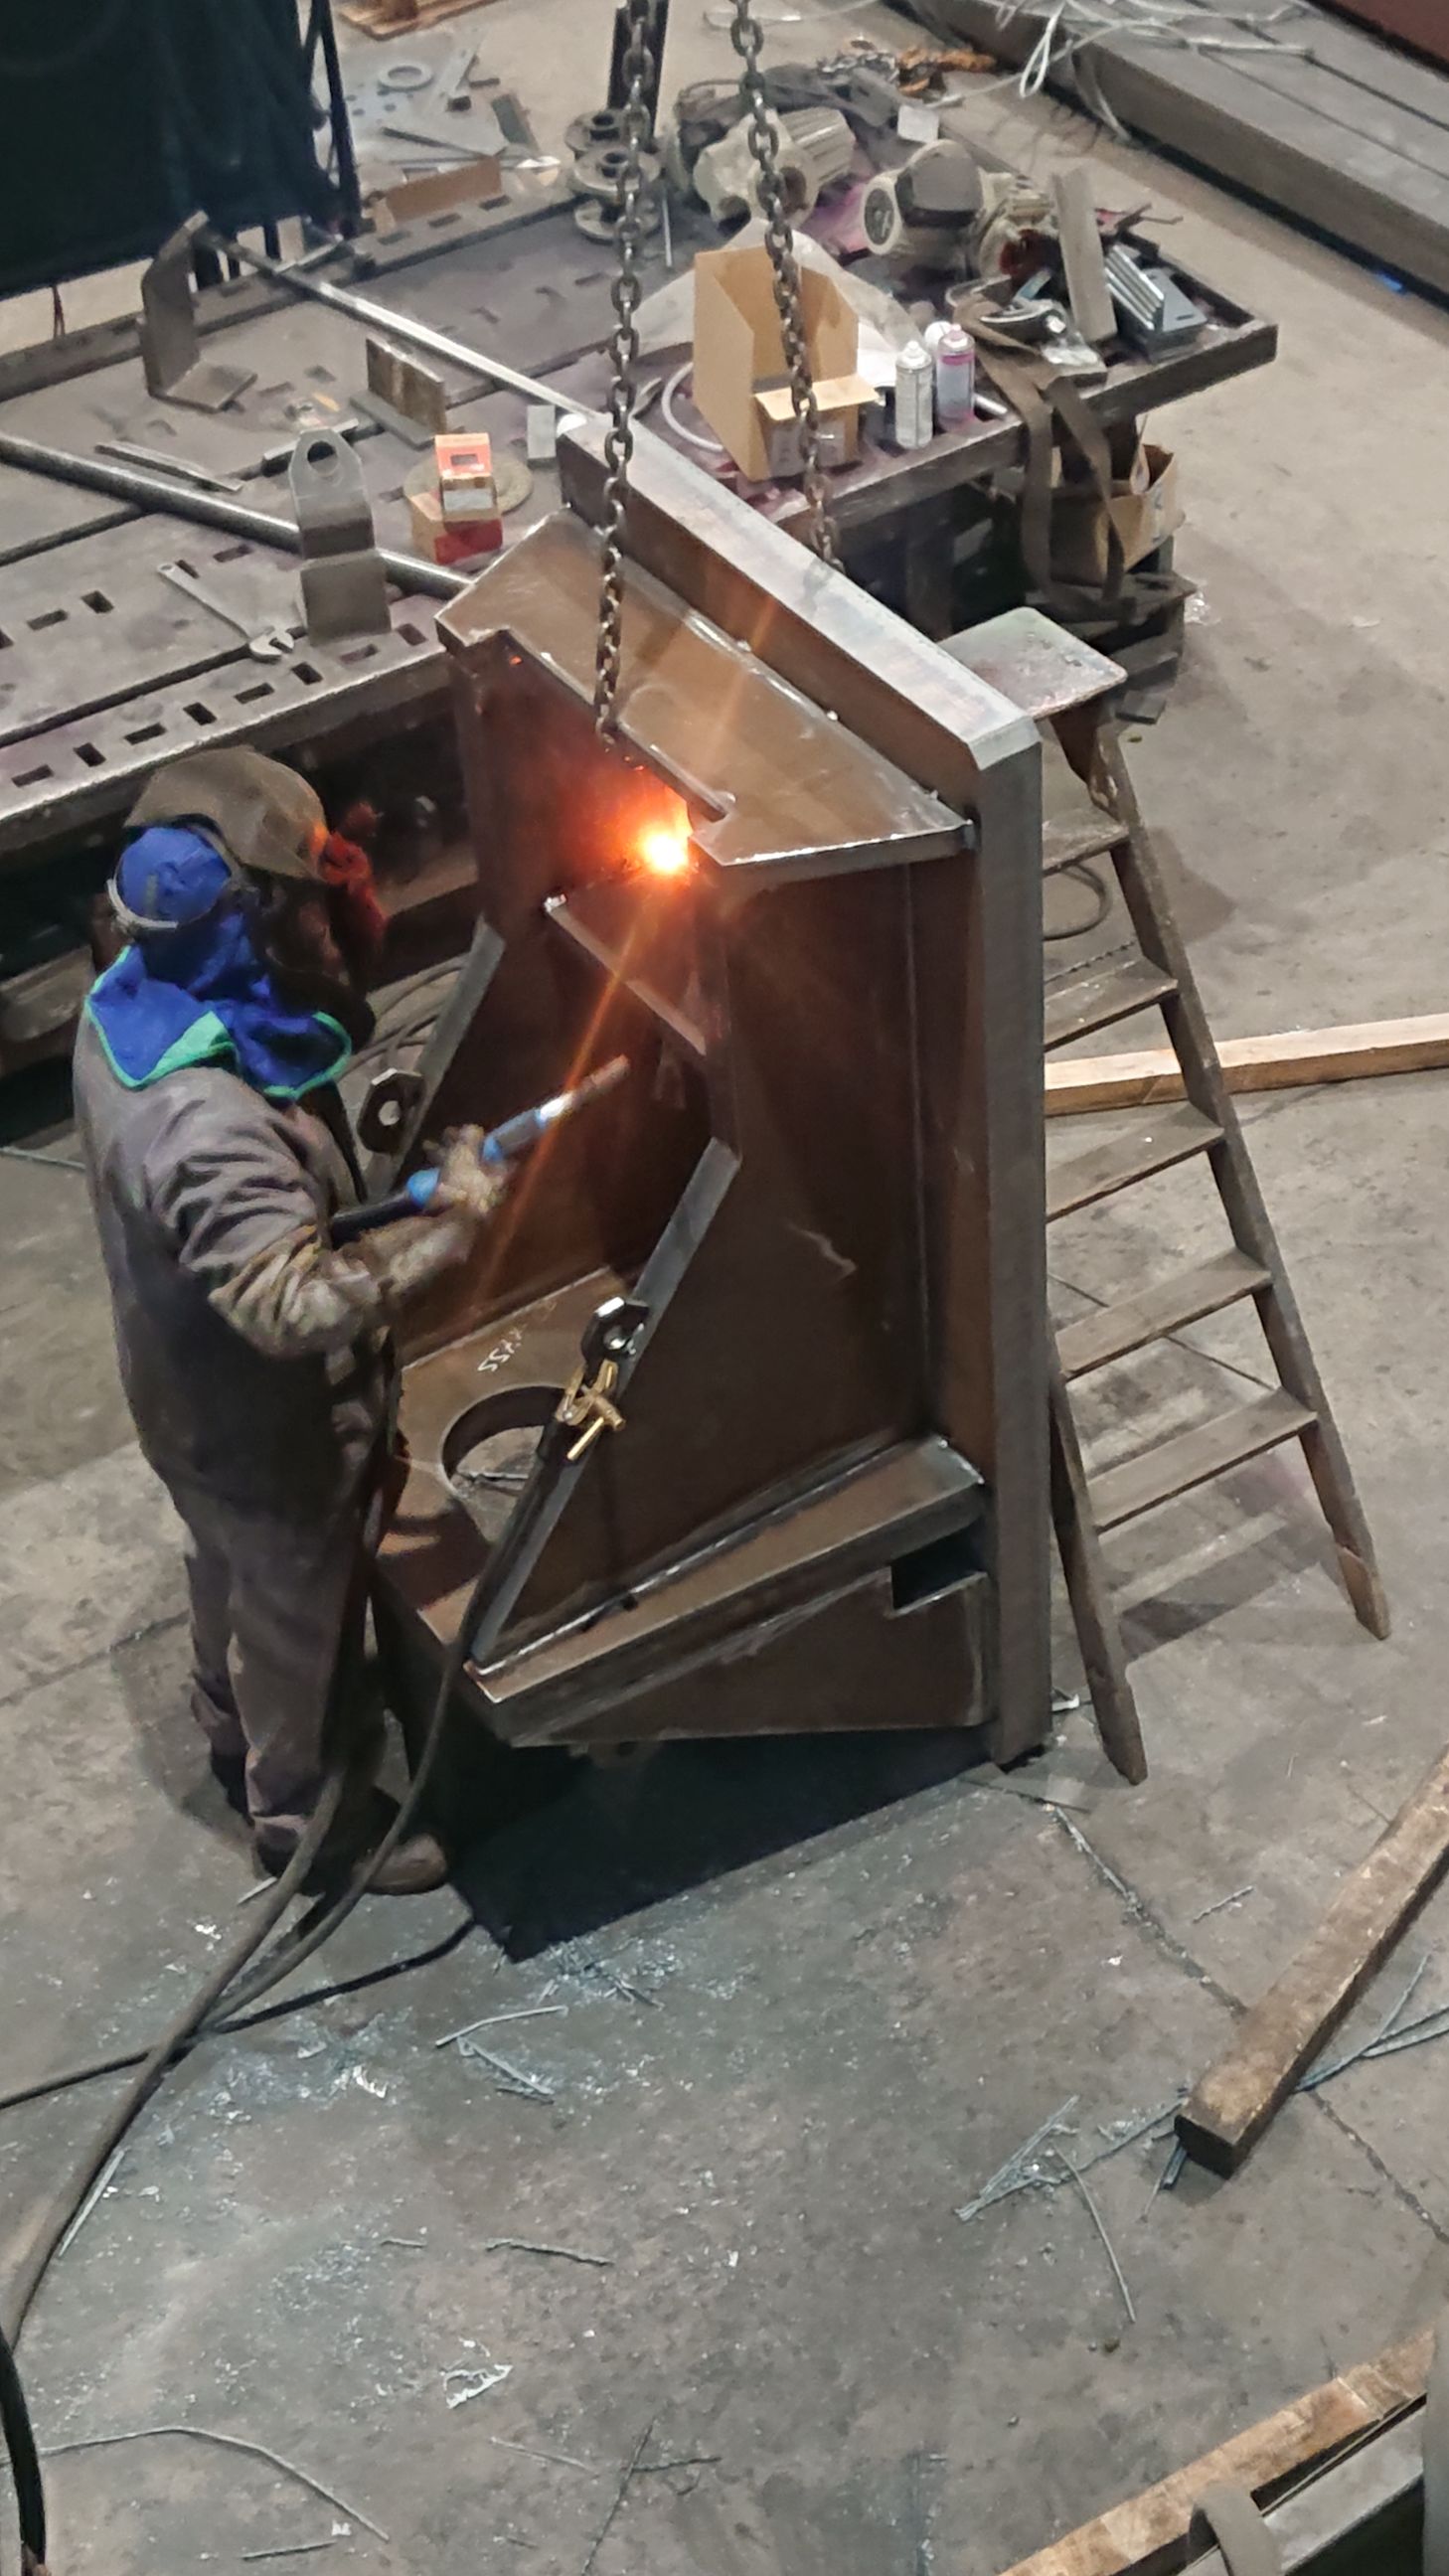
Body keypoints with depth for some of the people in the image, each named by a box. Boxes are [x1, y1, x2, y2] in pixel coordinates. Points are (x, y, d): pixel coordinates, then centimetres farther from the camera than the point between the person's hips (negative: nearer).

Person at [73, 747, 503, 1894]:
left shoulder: (134, 1003, -12)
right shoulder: (205, 1128, -43)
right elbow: (295, 1304, -49)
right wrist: (449, 1225, -43)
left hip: (200, 1391, 8)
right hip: (265, 1427, -8)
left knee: (235, 1574, 33)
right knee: (299, 1611, 18)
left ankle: (238, 1734, 59)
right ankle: (306, 1809, 44)